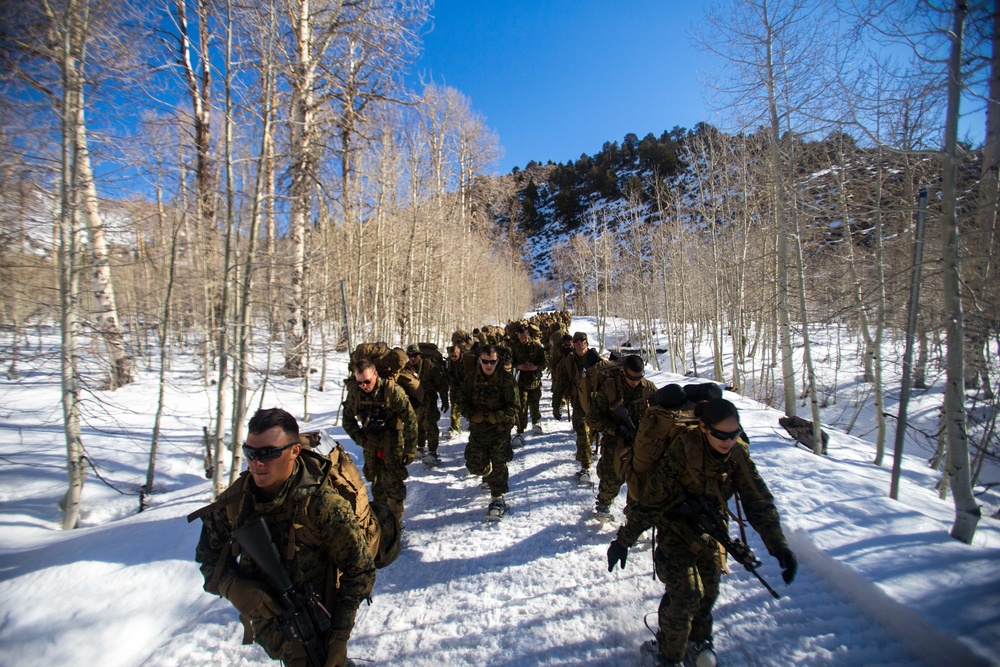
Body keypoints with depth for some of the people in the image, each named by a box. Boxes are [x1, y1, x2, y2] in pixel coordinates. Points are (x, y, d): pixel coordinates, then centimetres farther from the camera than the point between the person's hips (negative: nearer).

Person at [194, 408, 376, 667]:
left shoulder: (324, 506, -28)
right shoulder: (234, 501, -16)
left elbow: (360, 572, -17)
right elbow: (209, 556, 0)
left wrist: (340, 636, -18)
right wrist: (235, 589, -19)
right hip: (264, 627, 4)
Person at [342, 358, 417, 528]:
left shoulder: (392, 391, -23)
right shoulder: (354, 392, -11)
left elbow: (410, 419, -17)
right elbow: (348, 420, 3)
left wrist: (410, 449, -16)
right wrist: (362, 440, -10)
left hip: (392, 444, -4)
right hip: (370, 444, 4)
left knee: (394, 485, -6)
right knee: (376, 483, 15)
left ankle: (395, 524, 11)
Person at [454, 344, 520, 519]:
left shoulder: (506, 379, -14)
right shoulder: (471, 378, -5)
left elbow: (513, 407, -12)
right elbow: (461, 400, 2)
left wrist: (496, 417, -25)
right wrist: (473, 415, -15)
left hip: (500, 428, -3)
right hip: (478, 427, 3)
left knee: (499, 464, -1)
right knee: (475, 466, 9)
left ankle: (497, 497, 17)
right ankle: (488, 472, 45)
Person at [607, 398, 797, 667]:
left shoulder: (738, 453, -15)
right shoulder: (683, 450, -30)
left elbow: (758, 499, -9)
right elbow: (652, 499, -24)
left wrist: (779, 546, -19)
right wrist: (624, 540, -19)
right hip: (676, 530, -5)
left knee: (709, 591, 12)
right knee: (686, 595, -8)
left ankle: (697, 640, 42)